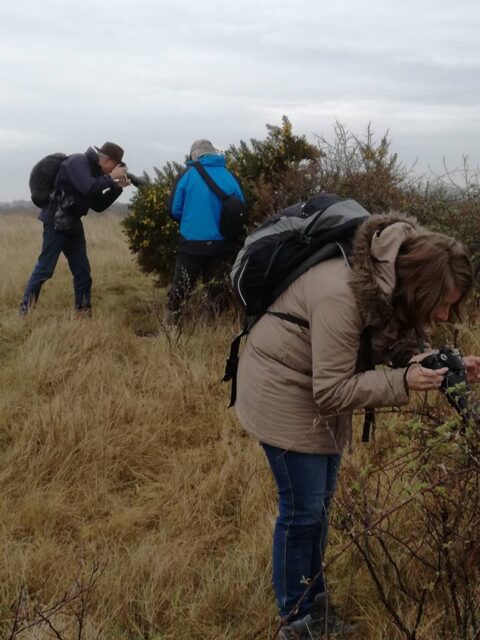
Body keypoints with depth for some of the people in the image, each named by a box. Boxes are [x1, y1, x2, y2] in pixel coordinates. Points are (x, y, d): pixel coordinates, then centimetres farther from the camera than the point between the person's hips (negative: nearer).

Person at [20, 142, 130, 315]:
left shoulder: (94, 171, 12)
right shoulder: (78, 162, -14)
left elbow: (98, 205, 14)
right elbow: (88, 188, -30)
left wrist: (117, 187, 4)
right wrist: (111, 178, -17)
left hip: (73, 223, 9)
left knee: (82, 270, 8)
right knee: (44, 268, -7)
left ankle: (83, 309, 16)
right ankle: (25, 309, 2)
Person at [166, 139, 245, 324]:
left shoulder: (188, 174, -4)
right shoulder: (229, 176, 1)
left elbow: (174, 210, -5)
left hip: (191, 243, -2)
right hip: (221, 244, 2)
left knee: (181, 288, 9)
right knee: (216, 288, 16)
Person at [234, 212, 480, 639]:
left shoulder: (391, 289, -11)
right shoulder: (341, 297, -35)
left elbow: (393, 349, 2)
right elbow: (332, 391, -30)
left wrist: (442, 366, -14)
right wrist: (403, 383, -33)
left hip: (325, 392, 8)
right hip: (283, 391, -8)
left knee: (321, 501, 16)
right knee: (303, 508, -1)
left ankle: (315, 604, 34)